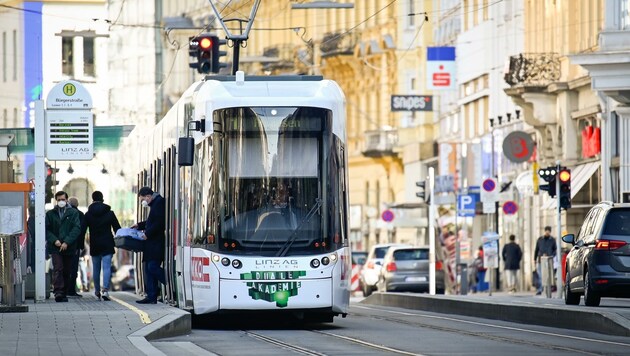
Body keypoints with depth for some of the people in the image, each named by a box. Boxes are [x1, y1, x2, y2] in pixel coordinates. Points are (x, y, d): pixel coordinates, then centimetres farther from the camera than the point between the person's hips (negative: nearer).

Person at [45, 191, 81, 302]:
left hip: (69, 247, 1)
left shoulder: (73, 213, 5)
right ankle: (58, 292, -24)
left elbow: (76, 228, -3)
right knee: (58, 269, -15)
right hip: (55, 247, -1)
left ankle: (63, 293, 14)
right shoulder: (50, 214, 9)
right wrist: (54, 240, -11)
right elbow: (47, 229, 6)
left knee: (67, 271, 5)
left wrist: (67, 242, -13)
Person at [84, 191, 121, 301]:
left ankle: (97, 291, 23)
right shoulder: (109, 213, -1)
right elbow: (117, 228, 0)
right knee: (107, 267, -6)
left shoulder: (88, 215, 0)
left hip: (94, 245, 1)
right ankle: (105, 289, -21)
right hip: (107, 245, -1)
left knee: (96, 268, 13)